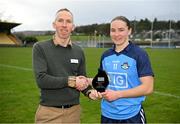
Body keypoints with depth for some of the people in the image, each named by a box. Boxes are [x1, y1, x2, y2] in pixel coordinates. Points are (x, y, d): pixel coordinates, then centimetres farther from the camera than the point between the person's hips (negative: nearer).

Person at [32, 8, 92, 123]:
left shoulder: (79, 51, 6)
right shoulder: (40, 48, -5)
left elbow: (82, 79, 11)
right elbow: (41, 79, -16)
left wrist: (89, 92, -9)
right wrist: (71, 81, -16)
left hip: (73, 111, 4)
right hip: (49, 112, -3)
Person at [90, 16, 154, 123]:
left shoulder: (140, 54, -10)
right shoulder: (105, 55, 5)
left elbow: (148, 88, -15)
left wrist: (118, 94, -19)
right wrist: (99, 91, -4)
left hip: (131, 115, -4)